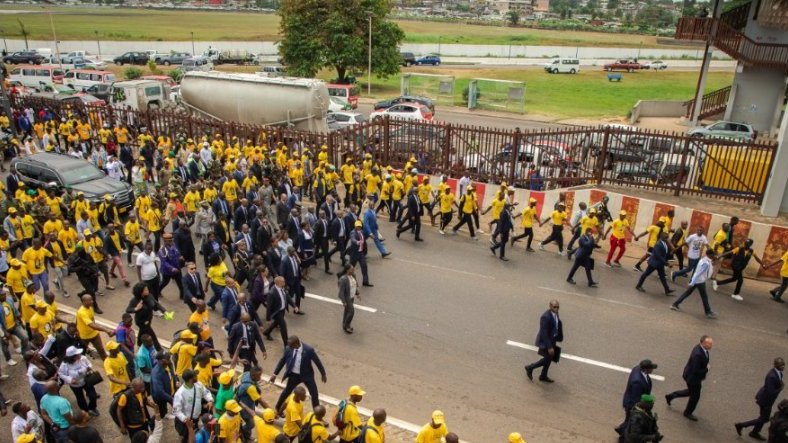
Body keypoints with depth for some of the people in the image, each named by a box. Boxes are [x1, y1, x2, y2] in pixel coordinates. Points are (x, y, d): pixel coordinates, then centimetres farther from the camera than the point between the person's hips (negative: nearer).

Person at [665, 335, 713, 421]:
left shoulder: (701, 348, -8)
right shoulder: (697, 354, -38)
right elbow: (696, 370, -32)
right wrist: (706, 369, -18)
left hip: (695, 376, 9)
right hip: (693, 378, -9)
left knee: (691, 392, 29)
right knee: (695, 396, 13)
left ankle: (670, 396, 43)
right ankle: (688, 413, 38)